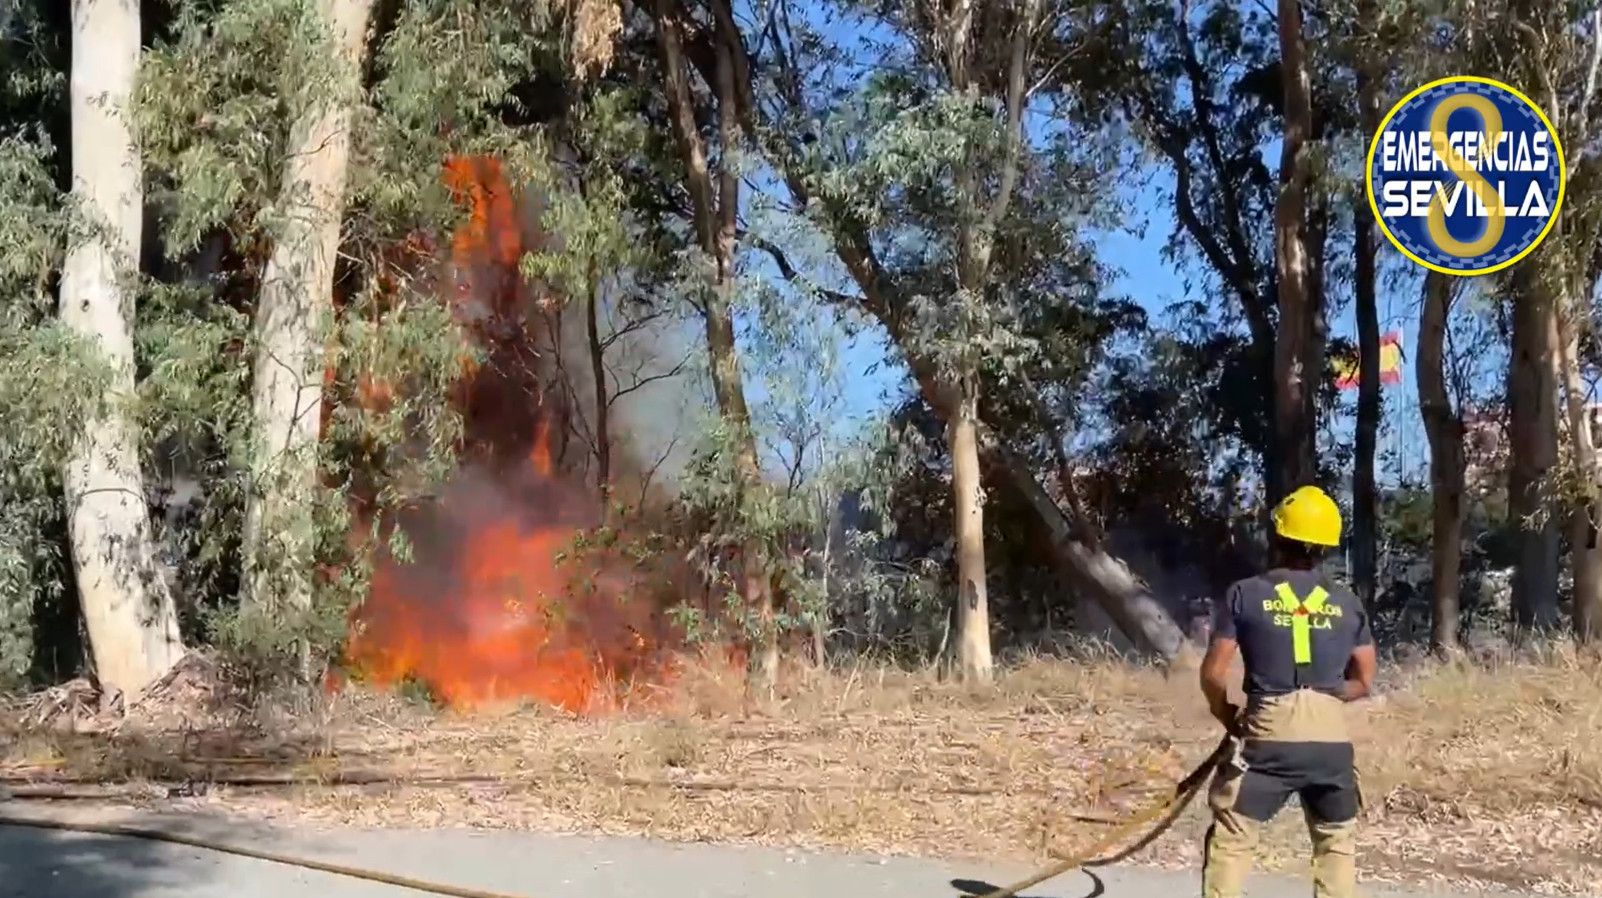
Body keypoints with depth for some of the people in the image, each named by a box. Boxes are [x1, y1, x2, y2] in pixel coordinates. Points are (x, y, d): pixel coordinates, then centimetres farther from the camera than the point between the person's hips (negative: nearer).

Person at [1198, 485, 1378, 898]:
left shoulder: (1244, 594, -1)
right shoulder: (1347, 605, 7)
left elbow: (1213, 673, -3)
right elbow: (1363, 683, 11)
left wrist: (1228, 717, 15)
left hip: (1268, 734, -3)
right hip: (1331, 737, 3)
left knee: (1230, 838, 7)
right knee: (1338, 842, 19)